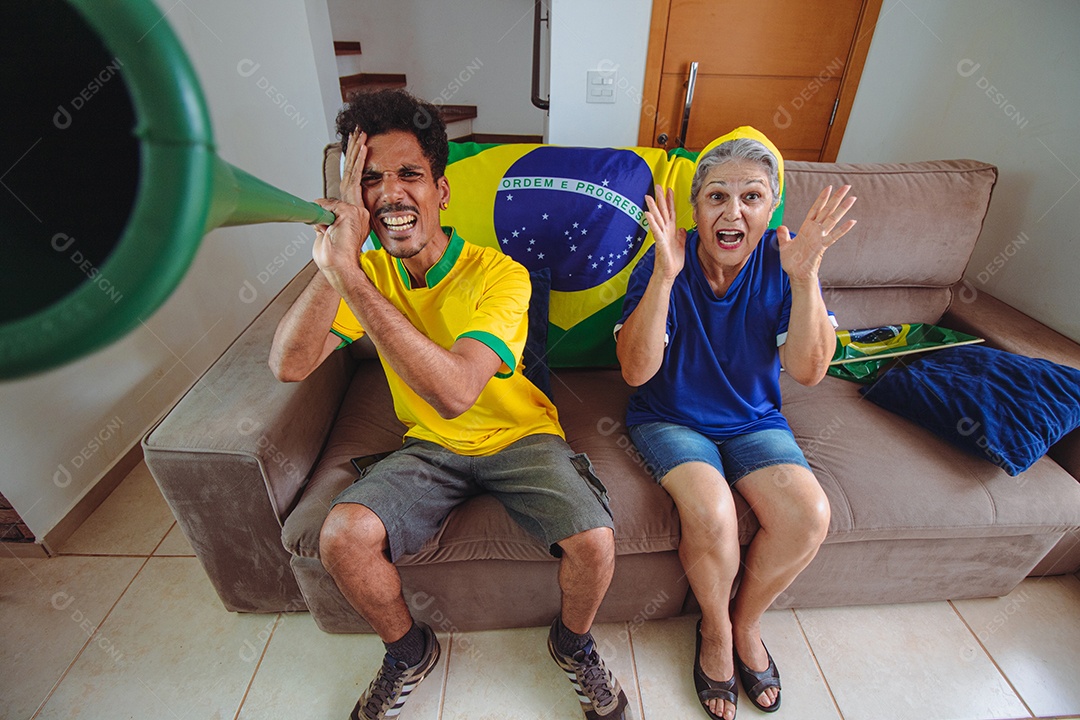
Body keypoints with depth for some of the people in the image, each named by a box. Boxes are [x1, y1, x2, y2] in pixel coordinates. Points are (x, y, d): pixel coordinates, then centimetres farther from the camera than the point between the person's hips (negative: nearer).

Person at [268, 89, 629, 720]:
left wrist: (347, 274, -37)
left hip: (521, 438, -2)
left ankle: (573, 643, 16)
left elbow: (454, 392, -35)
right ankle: (410, 652, 15)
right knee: (343, 537, -20)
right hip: (430, 447, 3)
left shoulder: (499, 275, -20)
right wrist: (337, 258, -27)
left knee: (595, 542, -23)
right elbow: (290, 365, -16)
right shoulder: (366, 272, -4)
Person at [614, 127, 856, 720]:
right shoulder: (663, 265, -15)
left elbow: (807, 371, -13)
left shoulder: (782, 264, -8)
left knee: (809, 516, -18)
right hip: (670, 419, -3)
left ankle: (745, 622, 13)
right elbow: (636, 371, -24)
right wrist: (665, 275, -35)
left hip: (754, 420, 3)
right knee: (712, 514, -27)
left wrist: (804, 277, -26)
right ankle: (715, 629, 8)